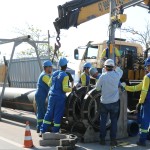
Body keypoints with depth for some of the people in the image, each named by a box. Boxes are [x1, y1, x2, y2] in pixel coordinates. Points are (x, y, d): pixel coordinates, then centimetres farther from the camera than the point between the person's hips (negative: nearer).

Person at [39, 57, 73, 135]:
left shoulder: (54, 73, 7)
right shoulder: (65, 76, -13)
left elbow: (50, 84, 17)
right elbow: (65, 88, -19)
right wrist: (71, 89, -2)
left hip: (52, 96, 6)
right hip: (60, 97, -6)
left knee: (49, 113, 12)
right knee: (58, 115, 3)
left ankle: (42, 131, 12)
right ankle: (55, 132, 7)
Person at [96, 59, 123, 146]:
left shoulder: (103, 76, -14)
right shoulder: (117, 75, -8)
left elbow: (97, 88, -2)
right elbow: (121, 71, 17)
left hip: (104, 102, -1)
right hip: (114, 102, 1)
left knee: (103, 121, 11)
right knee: (114, 121, 10)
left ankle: (102, 139, 17)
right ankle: (113, 140, 12)